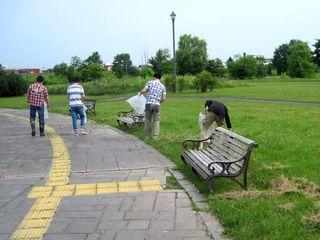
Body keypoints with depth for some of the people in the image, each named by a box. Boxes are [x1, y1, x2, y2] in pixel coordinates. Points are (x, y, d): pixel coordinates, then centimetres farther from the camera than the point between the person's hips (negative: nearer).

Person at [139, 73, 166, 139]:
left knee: (147, 120, 12)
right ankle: (155, 137, 5)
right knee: (156, 121, 8)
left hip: (149, 104, 0)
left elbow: (144, 90, -7)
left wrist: (140, 92, 15)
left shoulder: (150, 82, 4)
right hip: (157, 105, 0)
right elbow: (163, 98, 7)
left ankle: (146, 136, 18)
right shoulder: (162, 86, 10)